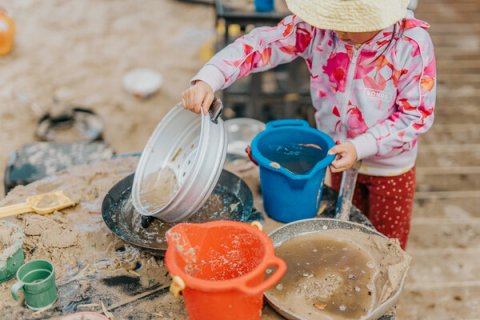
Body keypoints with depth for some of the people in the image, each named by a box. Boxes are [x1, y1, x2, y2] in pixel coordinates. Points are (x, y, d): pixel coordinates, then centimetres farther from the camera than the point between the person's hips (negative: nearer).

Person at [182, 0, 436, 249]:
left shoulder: (412, 43, -27)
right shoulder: (318, 25, -21)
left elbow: (417, 116, -21)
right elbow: (262, 44, -24)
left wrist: (360, 147, -31)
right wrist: (207, 80, -39)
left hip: (390, 166, -3)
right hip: (342, 155, 3)